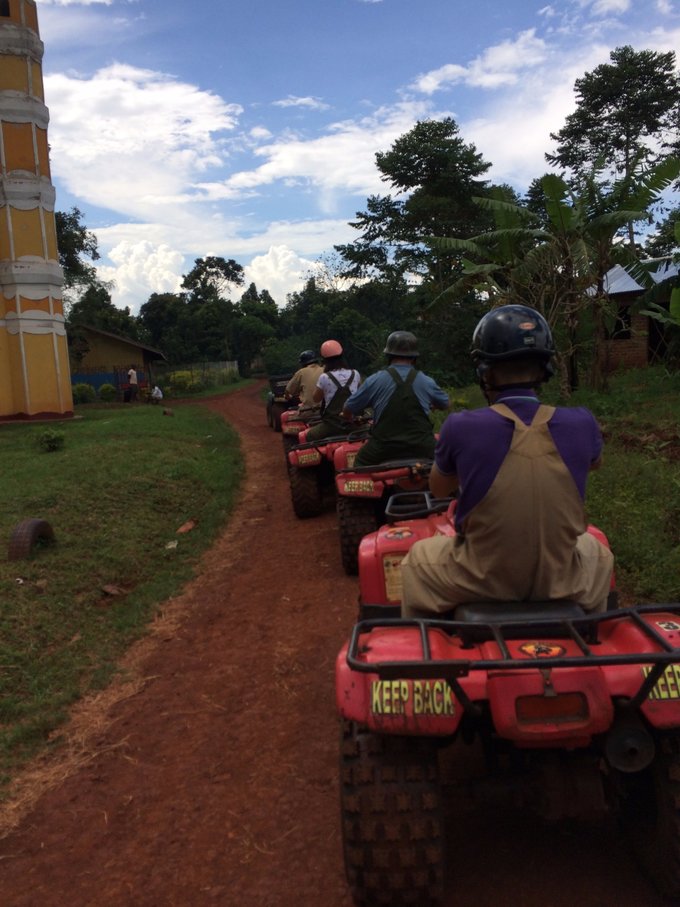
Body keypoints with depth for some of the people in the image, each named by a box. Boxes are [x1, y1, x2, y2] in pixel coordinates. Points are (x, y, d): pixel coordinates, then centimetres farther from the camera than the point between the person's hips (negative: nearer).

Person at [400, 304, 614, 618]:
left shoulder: (461, 427, -19)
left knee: (417, 559, 28)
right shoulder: (580, 424, -12)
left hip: (482, 580, -2)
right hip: (559, 580, 2)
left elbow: (438, 488, 2)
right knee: (596, 552, 36)